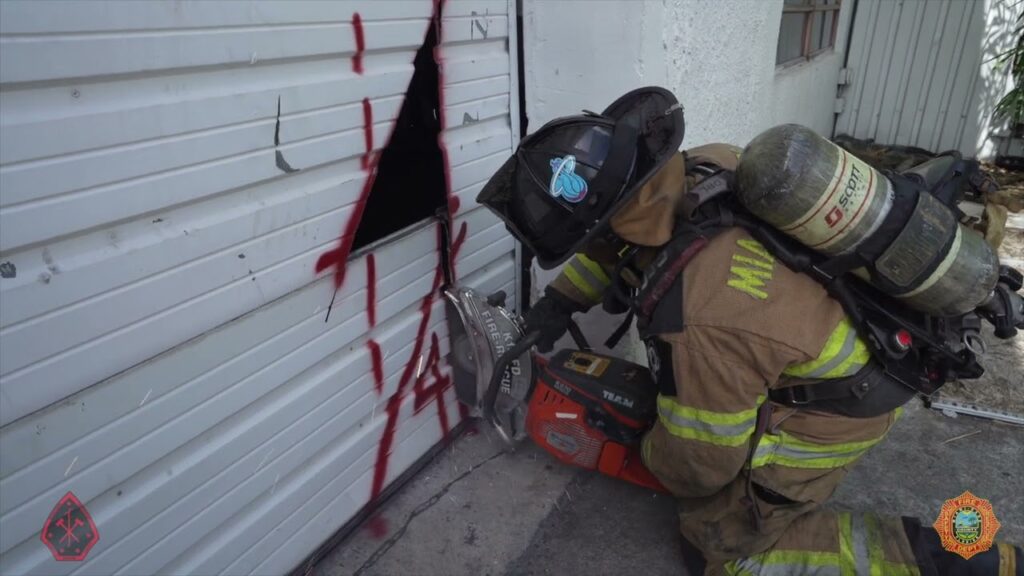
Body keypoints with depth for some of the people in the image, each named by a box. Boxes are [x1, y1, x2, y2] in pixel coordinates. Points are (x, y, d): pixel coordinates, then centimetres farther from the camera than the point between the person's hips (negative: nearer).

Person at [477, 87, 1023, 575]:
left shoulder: (699, 324, -41)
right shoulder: (697, 170, -19)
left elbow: (701, 461, -21)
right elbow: (618, 235, 4)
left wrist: (652, 458, 1)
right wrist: (562, 298, -4)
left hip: (834, 406, -8)